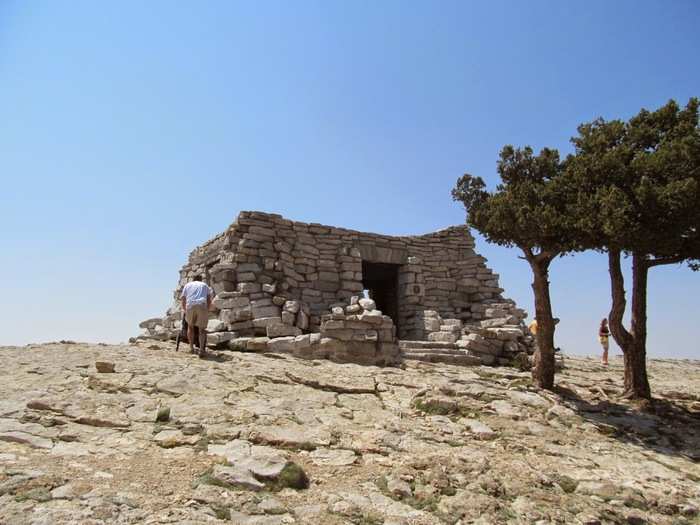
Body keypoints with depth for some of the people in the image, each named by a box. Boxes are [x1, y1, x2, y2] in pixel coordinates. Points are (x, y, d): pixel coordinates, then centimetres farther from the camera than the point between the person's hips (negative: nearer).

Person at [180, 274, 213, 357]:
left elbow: (183, 299, 26)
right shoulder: (205, 285, 28)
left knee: (190, 326, 22)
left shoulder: (187, 285, 27)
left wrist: (185, 310, 39)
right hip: (202, 306, 0)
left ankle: (191, 348, 21)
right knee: (202, 328, 6)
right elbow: (209, 299, 18)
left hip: (190, 306, 1)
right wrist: (207, 311, 24)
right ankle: (201, 349, -11)